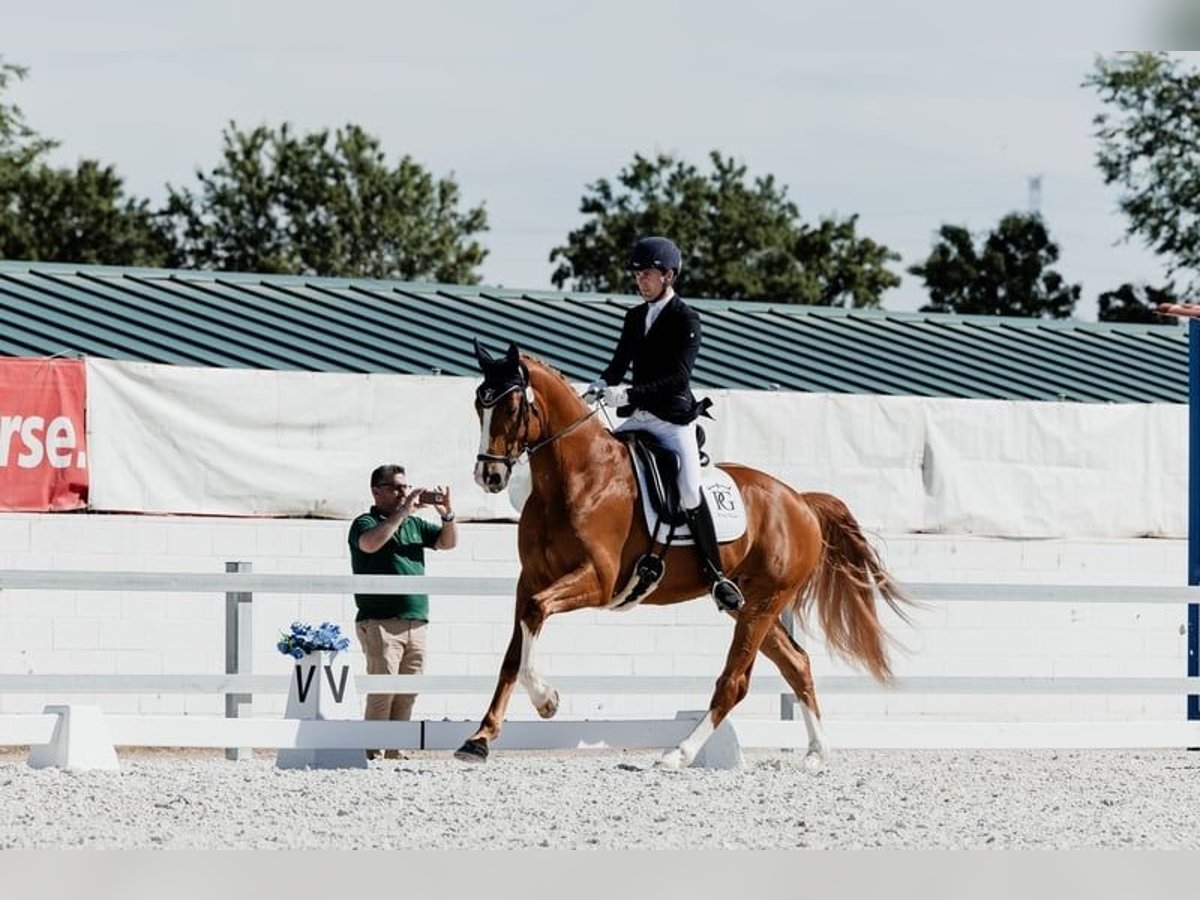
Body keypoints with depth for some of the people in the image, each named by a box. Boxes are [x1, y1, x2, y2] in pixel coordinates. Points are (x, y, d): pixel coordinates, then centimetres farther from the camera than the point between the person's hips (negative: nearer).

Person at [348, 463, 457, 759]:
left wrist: (447, 515, -6)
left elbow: (448, 542, 13)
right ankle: (372, 752, -9)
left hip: (416, 622, 6)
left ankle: (394, 752, 10)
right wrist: (403, 511, -21)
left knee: (408, 692, 5)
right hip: (380, 623, -6)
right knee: (382, 690, -11)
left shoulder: (415, 524, 18)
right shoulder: (365, 523, 0)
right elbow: (371, 543, -22)